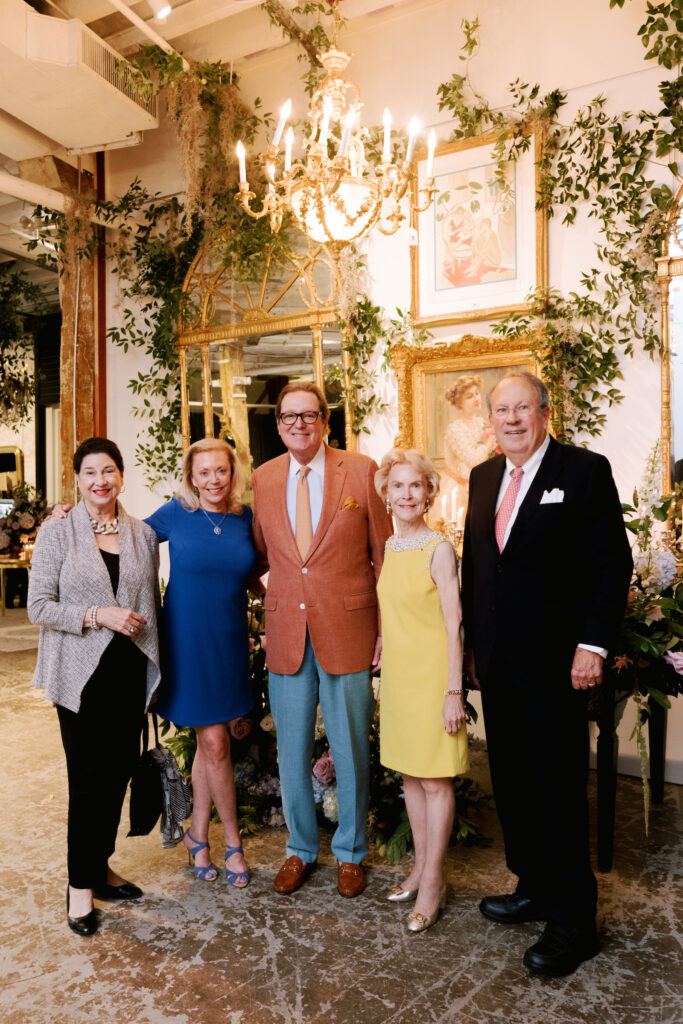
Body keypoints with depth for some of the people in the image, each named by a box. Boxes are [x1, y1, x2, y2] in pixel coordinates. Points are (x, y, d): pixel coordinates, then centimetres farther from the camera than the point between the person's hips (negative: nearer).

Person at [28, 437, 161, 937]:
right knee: (88, 779, 3)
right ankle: (80, 884, 22)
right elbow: (39, 606, -6)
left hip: (130, 670, 4)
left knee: (119, 772, 12)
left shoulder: (143, 535, 6)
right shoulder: (57, 532, -3)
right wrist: (98, 615, -18)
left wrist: (155, 668, 12)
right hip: (82, 674, -3)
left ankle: (101, 865, 33)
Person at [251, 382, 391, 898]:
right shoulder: (264, 478, 6)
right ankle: (301, 849, 36)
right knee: (292, 751, 14)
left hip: (347, 629, -2)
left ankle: (350, 852, 34)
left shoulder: (362, 471, -4)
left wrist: (387, 626, -4)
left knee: (351, 750, 11)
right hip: (286, 633, 3)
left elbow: (383, 554, -2)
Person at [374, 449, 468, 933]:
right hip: (397, 672, 6)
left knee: (435, 780, 3)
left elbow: (454, 625, -13)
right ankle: (422, 866, 31)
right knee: (409, 774, 15)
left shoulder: (439, 548, -13)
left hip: (432, 673, -6)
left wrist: (454, 691, -15)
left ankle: (433, 883, 17)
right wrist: (380, 665, 15)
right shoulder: (387, 549, 6)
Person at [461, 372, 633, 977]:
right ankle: (534, 887, 33)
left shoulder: (585, 471, -6)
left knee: (557, 787, 3)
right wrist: (473, 641, 13)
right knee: (512, 781, 15)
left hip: (552, 661, -6)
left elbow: (613, 564, -9)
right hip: (496, 662, 6)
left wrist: (592, 645, -15)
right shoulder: (483, 477, 11)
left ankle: (572, 919, 19)